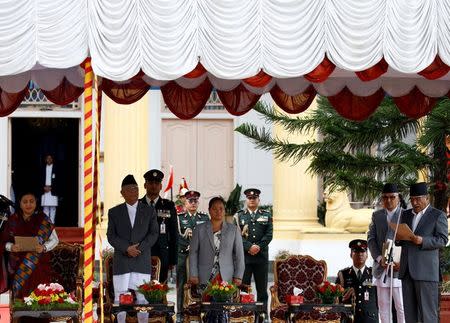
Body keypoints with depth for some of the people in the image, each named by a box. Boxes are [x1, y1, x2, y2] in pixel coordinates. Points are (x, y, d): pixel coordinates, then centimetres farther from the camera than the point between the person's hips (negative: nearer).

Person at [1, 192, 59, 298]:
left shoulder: (43, 220, 1)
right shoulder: (13, 220, 6)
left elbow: (54, 240, 2)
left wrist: (44, 248, -17)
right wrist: (12, 247, -14)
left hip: (39, 267, -2)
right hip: (17, 265, 2)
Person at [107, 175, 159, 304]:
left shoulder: (149, 211, 11)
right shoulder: (114, 212, 10)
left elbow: (154, 234, 5)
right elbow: (111, 236, 3)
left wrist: (139, 248, -10)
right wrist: (127, 248, -12)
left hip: (142, 261, 0)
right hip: (121, 262, 0)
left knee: (143, 297, -4)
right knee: (119, 298, -4)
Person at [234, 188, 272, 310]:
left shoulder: (266, 216, 12)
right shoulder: (239, 216, 9)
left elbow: (269, 235, 2)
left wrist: (259, 247, -11)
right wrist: (249, 247, -15)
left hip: (262, 256, 1)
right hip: (244, 256, -1)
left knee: (262, 289, 2)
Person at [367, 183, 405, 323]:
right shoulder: (376, 215, 14)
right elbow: (371, 239, 8)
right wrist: (379, 258, -8)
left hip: (399, 267, -4)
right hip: (381, 268, 4)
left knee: (401, 307, -7)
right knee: (383, 306, 7)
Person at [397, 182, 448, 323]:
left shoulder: (438, 216, 1)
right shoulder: (406, 215, 19)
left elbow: (443, 240, -6)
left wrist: (422, 241, -20)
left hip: (426, 271, -6)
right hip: (407, 270, 6)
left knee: (427, 311, -7)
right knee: (409, 311, 4)